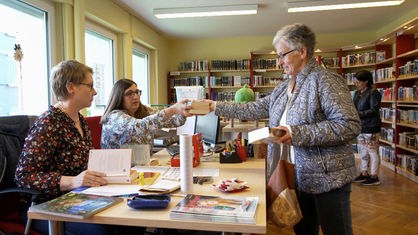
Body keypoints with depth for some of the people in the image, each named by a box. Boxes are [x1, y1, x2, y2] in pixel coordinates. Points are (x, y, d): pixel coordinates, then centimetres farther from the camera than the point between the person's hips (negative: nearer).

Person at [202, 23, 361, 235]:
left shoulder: (325, 80, -14)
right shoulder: (284, 87, 10)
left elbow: (350, 125, -22)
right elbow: (255, 109, 14)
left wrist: (298, 134, -26)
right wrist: (217, 107, 13)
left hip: (327, 178, -7)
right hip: (298, 178, 7)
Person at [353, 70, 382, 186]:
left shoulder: (373, 93, -11)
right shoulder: (357, 93, 11)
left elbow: (374, 111, -16)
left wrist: (358, 114, -22)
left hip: (371, 128, -8)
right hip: (360, 127, 8)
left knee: (372, 152, 0)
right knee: (363, 152, 13)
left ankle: (374, 177, 9)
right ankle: (364, 174, 24)